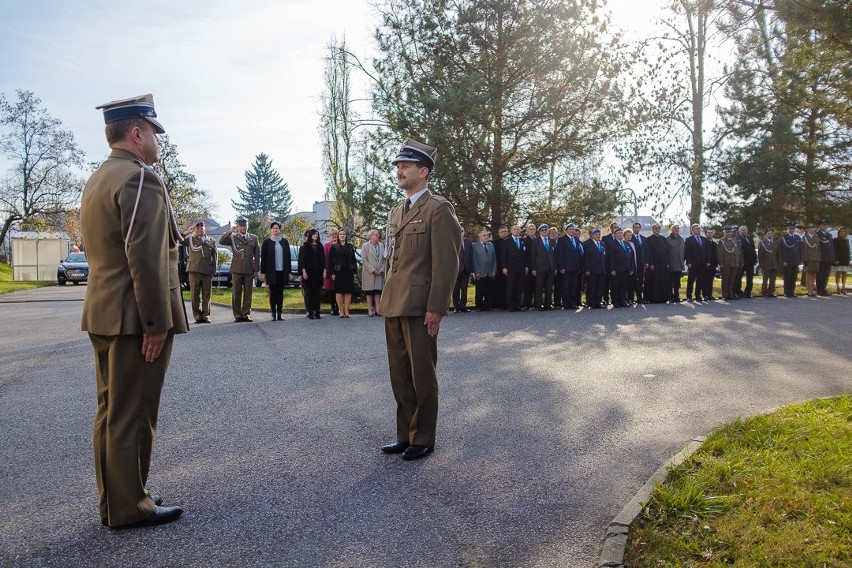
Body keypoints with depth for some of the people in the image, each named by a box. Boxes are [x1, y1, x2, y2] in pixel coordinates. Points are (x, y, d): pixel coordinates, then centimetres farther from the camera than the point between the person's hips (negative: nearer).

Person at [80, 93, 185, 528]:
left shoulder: (96, 181, 17)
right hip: (134, 318, -10)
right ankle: (129, 507, 11)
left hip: (103, 315, 10)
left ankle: (115, 500, 27)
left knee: (111, 410, 15)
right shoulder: (140, 179, -15)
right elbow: (147, 259, -22)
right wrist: (156, 323, -20)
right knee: (133, 415, 0)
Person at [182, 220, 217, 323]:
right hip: (194, 270, -1)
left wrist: (214, 269, 7)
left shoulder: (211, 241, 17)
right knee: (195, 294, -1)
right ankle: (197, 316, 4)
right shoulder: (190, 239, 13)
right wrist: (188, 232, -5)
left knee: (206, 295, 2)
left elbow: (215, 255, 16)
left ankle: (206, 315, 7)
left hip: (207, 271, 1)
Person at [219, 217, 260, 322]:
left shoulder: (254, 238, 13)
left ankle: (246, 314, 9)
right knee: (236, 293, 1)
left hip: (249, 270, 1)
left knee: (248, 293, 3)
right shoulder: (233, 237, 7)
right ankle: (237, 315, 6)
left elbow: (257, 255, 11)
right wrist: (230, 231, -19)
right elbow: (221, 242, -10)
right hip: (237, 269, -1)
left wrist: (256, 269, 4)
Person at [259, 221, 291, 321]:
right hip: (271, 272, -2)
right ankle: (273, 314, 5)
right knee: (273, 293, 0)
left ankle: (279, 313, 9)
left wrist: (289, 271, 5)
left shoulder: (285, 242, 10)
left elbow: (288, 257, 10)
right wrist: (263, 272, -3)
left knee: (280, 293, 5)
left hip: (282, 271, 2)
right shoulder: (266, 242, 4)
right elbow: (263, 258, 2)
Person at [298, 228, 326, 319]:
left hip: (318, 272, 3)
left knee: (317, 292, 3)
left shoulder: (320, 246, 12)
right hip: (308, 272, -3)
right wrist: (303, 271, -11)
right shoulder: (305, 246, 1)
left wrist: (324, 270, 3)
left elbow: (323, 259, 12)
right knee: (309, 292, -3)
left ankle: (317, 312, 6)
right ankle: (310, 312, 0)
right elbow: (302, 259, -3)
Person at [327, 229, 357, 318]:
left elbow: (354, 260, 13)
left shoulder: (350, 247, 12)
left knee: (348, 292, 1)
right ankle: (341, 311, 3)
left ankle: (346, 310, 7)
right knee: (339, 291, -2)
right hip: (338, 272, -2)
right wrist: (331, 273, -5)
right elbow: (329, 260, 2)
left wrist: (354, 271, 5)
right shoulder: (334, 247, 3)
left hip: (349, 272, 2)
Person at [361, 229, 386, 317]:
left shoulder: (381, 246, 13)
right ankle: (370, 310, 3)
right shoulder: (365, 246, 0)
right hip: (369, 273, -4)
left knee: (378, 291, 2)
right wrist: (373, 270, -13)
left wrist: (381, 270, -4)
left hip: (380, 273, 4)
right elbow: (364, 260, -8)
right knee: (369, 292, 0)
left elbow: (384, 259, 11)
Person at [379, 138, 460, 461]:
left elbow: (446, 263, -13)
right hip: (394, 307, 8)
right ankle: (405, 435, 26)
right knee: (400, 377, 14)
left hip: (419, 308, -8)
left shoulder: (438, 209, -7)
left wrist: (436, 309, -17)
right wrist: (386, 299, 15)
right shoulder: (396, 212, 17)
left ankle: (423, 439, 17)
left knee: (422, 377, 4)